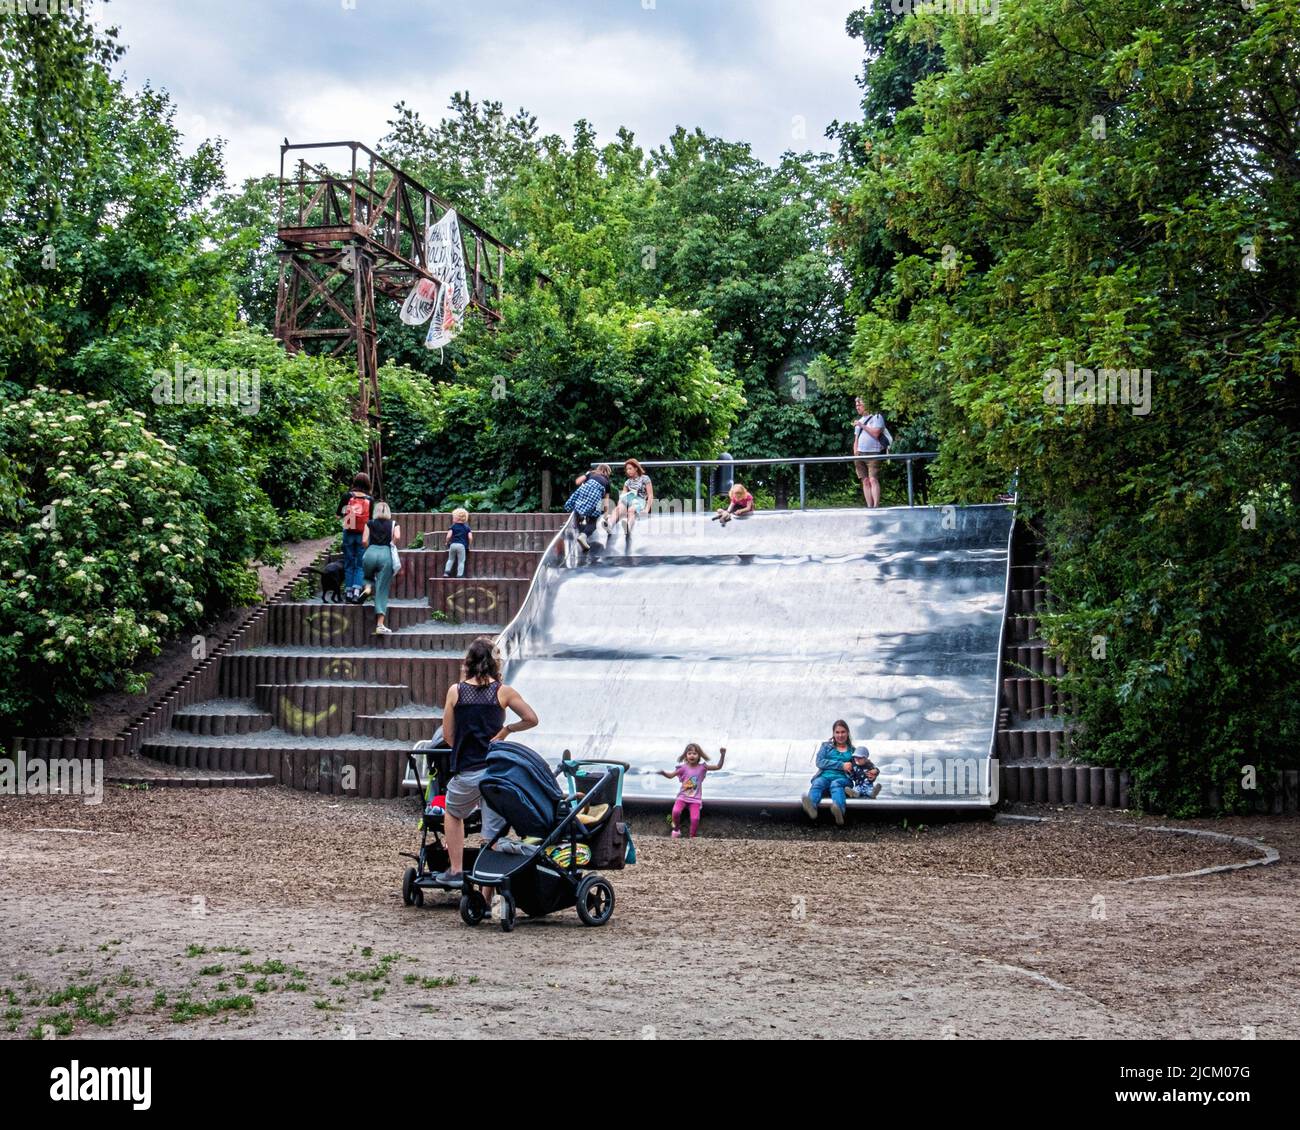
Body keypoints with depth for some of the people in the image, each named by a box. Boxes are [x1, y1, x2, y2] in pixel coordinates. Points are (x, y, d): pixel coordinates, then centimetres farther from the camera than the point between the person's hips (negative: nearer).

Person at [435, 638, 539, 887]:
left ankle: (455, 871, 25)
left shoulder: (456, 691, 1)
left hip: (465, 772, 0)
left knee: (453, 814, 30)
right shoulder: (503, 692, -1)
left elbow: (448, 736, 4)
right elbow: (532, 719, -1)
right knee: (493, 835, 4)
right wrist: (507, 730, 10)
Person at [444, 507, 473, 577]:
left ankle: (446, 572, 10)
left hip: (453, 545, 1)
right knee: (461, 561, 3)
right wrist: (469, 545, 15)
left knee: (450, 559, 18)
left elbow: (448, 536, -2)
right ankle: (460, 574, -2)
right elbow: (470, 538, 0)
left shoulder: (453, 527, 7)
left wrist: (447, 542, 16)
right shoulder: (467, 528, 9)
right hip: (462, 545, -1)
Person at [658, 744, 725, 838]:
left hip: (695, 799, 0)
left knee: (695, 819, -16)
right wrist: (664, 773, -27)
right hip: (683, 796, 0)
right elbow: (671, 775, -6)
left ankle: (692, 838, 7)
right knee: (675, 812, -25)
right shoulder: (683, 767, -3)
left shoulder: (702, 767, -2)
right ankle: (676, 828, 6)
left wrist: (722, 755, -16)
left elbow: (718, 767, -3)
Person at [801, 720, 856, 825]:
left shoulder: (852, 750, 25)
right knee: (817, 784, -36)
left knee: (836, 784, -38)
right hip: (824, 776, 1)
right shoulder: (826, 746, 23)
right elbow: (820, 762, 6)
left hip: (842, 778, -1)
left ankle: (838, 810, -72)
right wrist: (841, 765, -2)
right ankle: (811, 807, -70)